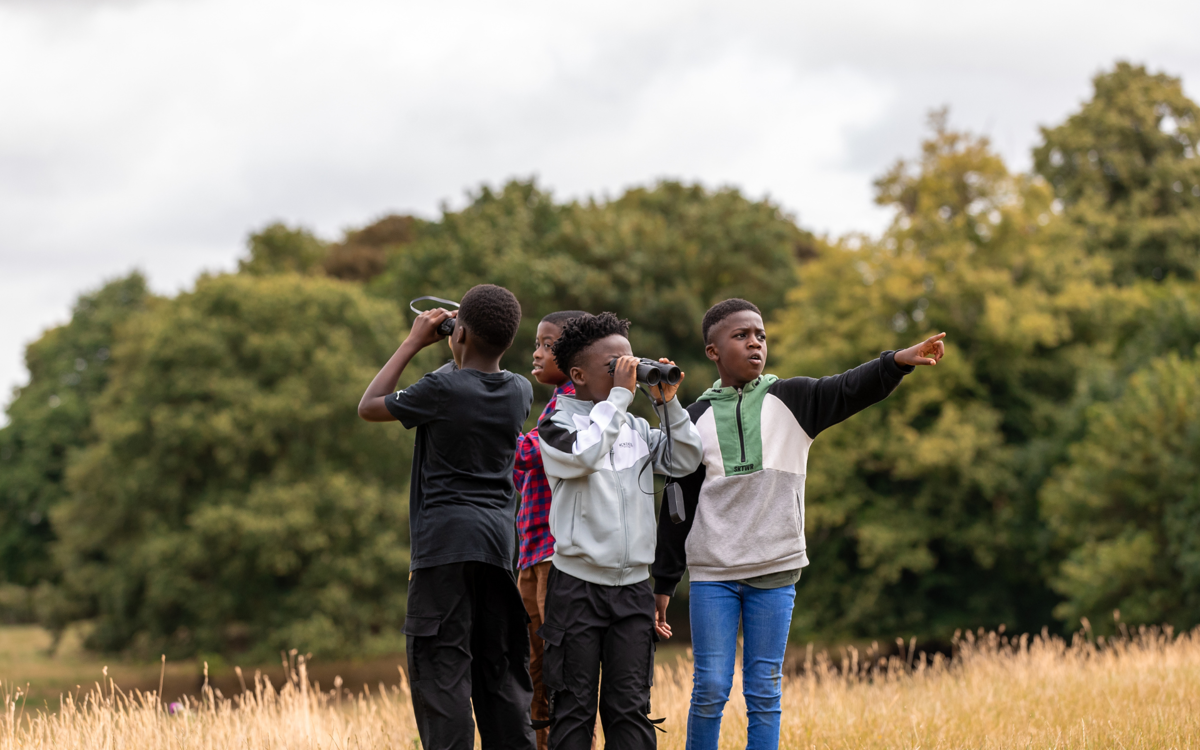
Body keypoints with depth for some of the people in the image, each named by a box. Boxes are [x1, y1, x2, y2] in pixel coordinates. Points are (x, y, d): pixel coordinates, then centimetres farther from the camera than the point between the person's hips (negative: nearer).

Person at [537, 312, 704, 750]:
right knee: (574, 706, 0)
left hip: (633, 587, 4)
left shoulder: (637, 429, 11)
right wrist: (620, 396, -16)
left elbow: (685, 462, 6)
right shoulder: (558, 426, -3)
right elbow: (584, 455, -23)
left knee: (630, 707, 4)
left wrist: (669, 402, -4)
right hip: (577, 585, -4)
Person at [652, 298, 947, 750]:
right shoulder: (696, 420, 6)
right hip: (712, 573, 0)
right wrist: (664, 582, 8)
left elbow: (852, 390, -11)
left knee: (764, 689, 3)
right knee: (711, 687, -1)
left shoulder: (791, 400, 5)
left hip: (775, 570, 0)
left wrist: (899, 361, -30)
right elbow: (677, 508, 9)